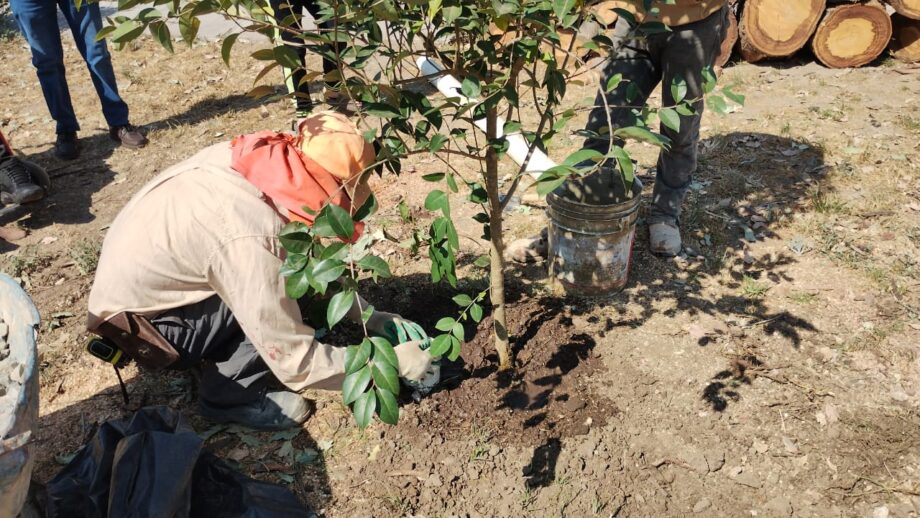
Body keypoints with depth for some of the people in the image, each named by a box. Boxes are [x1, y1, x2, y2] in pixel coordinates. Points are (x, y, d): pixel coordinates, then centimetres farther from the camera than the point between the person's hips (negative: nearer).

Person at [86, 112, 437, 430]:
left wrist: (369, 316, -3)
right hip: (139, 323, -8)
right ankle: (227, 396, -2)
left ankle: (221, 358, 14)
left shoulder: (258, 160, -13)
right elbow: (295, 363, -28)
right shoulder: (251, 237, -36)